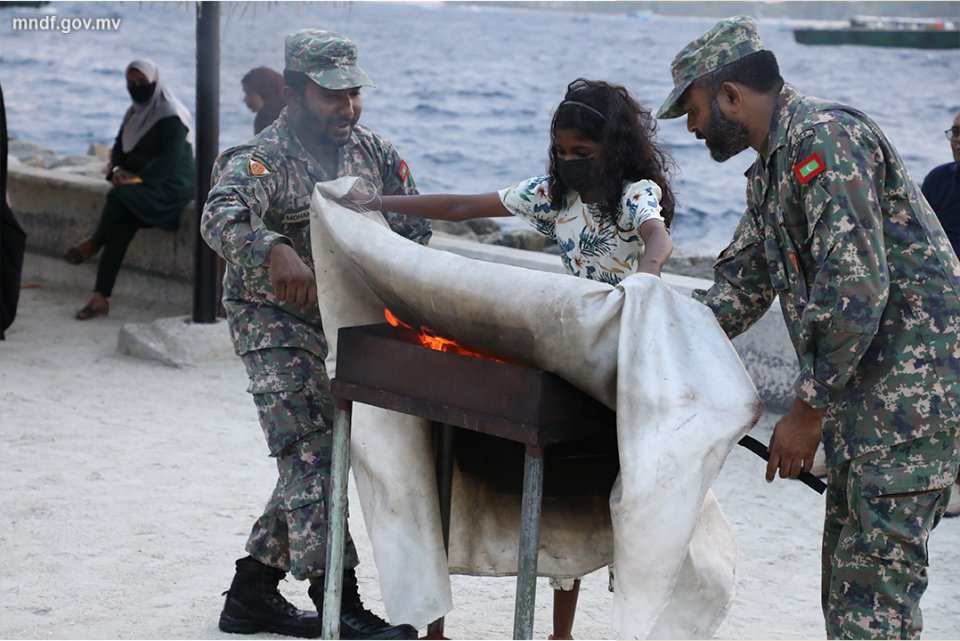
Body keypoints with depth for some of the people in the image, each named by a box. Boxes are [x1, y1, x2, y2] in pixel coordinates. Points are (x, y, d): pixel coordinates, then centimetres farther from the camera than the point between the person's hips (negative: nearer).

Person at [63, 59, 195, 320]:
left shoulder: (171, 114, -12)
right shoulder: (135, 112, 14)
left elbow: (171, 156, -21)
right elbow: (120, 146, 13)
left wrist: (139, 177, -26)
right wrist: (117, 169, -8)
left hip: (173, 185, -7)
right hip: (143, 183, 7)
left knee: (118, 195, -30)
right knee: (121, 227, -17)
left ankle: (93, 244, -5)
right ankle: (100, 298, -23)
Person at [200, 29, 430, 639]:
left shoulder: (374, 153, 3)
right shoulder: (263, 159, -18)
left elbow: (415, 230, 8)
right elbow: (221, 215, -38)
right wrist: (275, 253, -58)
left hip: (338, 322, 7)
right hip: (273, 320, -7)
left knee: (315, 455, 12)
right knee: (312, 454, -12)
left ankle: (253, 591, 23)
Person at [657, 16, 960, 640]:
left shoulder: (824, 139, -16)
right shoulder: (773, 165, 18)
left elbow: (855, 290, -23)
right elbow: (741, 283, 25)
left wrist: (807, 412, -17)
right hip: (866, 391, 11)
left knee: (874, 579, -10)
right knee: (848, 577, 13)